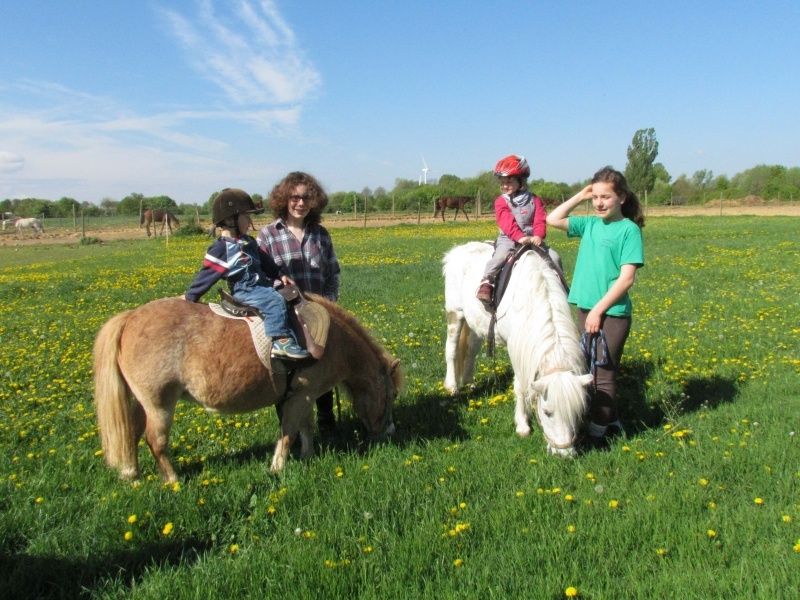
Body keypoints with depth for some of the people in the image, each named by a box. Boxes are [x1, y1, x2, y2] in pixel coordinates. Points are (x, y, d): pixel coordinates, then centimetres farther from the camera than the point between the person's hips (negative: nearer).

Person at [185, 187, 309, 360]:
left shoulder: (248, 242, 14)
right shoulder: (221, 249, -12)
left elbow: (263, 265, 23)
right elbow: (207, 275, -8)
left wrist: (278, 277, 11)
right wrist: (190, 297, -3)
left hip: (261, 284, 9)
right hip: (244, 290, -9)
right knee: (275, 301, -29)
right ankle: (281, 341, -31)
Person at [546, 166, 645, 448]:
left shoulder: (629, 229, -9)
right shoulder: (590, 224, 9)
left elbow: (627, 278, -14)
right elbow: (553, 220, 13)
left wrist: (599, 309, -17)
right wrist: (580, 196, 7)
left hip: (612, 313, -7)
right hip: (585, 309, 7)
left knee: (603, 375, 0)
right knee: (589, 371, 14)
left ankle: (598, 434, 10)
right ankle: (612, 424, 29)